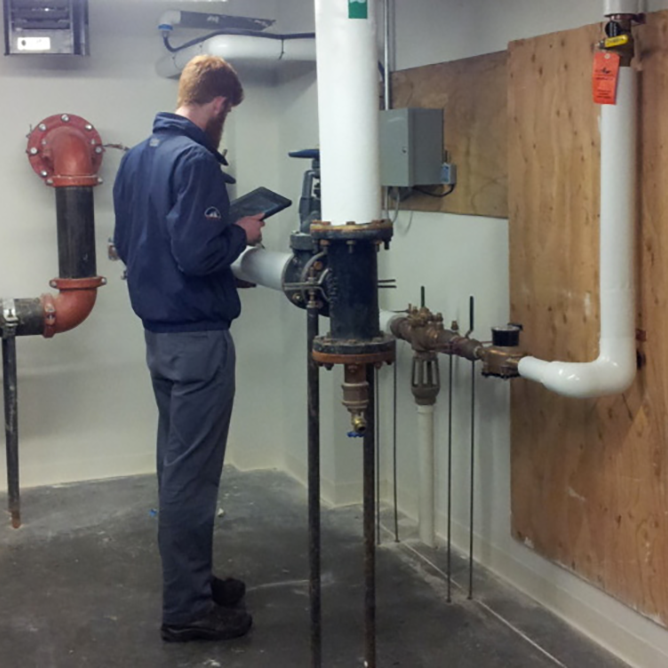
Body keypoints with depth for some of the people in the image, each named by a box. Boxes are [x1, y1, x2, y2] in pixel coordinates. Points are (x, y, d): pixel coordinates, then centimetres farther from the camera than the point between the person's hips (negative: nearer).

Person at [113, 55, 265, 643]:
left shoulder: (136, 157, 10)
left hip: (158, 332, 10)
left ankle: (191, 580, 30)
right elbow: (198, 255, -26)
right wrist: (242, 234, -7)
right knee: (192, 474, -1)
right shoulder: (195, 159, -18)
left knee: (178, 465, 17)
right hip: (198, 337, -9)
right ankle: (187, 610, 9)